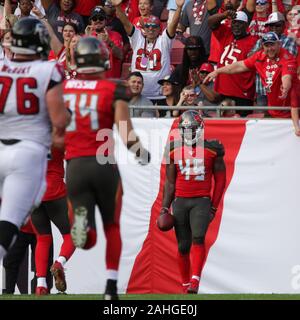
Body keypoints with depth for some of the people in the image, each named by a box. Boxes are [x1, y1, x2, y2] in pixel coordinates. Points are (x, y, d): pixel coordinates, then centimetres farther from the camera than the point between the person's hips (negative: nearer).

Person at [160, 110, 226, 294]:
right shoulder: (174, 150, 6)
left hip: (201, 201, -2)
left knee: (198, 238, -22)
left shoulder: (212, 149, 0)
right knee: (183, 246, 3)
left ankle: (195, 280, -28)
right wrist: (165, 208, 6)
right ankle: (185, 285, 14)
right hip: (180, 201, 2)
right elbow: (170, 183, 12)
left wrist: (214, 207, 4)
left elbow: (220, 180, 6)